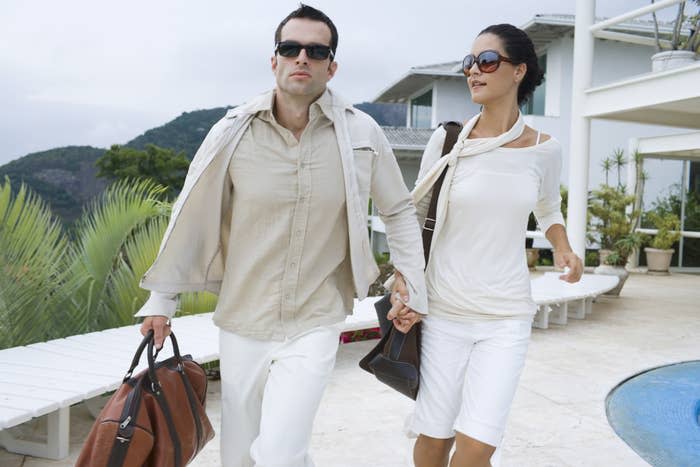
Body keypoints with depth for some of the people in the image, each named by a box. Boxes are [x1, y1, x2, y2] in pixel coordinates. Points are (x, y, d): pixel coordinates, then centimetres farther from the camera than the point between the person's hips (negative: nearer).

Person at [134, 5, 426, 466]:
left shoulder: (362, 134, -8)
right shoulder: (233, 132, -8)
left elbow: (399, 210, 6)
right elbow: (192, 216, 1)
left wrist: (411, 281, 0)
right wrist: (162, 300, 5)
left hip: (314, 327, -2)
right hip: (242, 324, 2)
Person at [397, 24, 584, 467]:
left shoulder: (544, 149, -1)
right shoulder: (447, 140, -5)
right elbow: (415, 215, 3)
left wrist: (563, 247, -1)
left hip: (507, 317, 1)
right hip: (444, 311, 0)